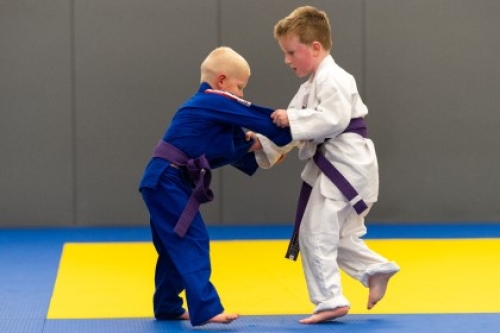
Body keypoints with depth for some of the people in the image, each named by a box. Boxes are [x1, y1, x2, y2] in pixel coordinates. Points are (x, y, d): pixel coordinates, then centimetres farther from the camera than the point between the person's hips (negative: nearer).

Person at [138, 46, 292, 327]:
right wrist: (292, 131, -2)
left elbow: (227, 149, 22)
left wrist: (251, 146, 7)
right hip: (168, 182, -10)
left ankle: (167, 306, 27)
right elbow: (259, 118, -11)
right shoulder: (215, 103, -12)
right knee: (192, 242, -13)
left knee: (176, 245, 17)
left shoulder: (208, 106, 19)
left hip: (167, 181, 10)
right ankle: (205, 309, -16)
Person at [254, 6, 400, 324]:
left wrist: (292, 119, -21)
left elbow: (333, 119, -27)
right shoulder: (312, 84, 18)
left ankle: (330, 300, -2)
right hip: (335, 165, 10)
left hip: (345, 164, -10)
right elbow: (298, 129, 15)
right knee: (337, 234, 16)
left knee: (316, 232, -7)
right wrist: (265, 144, 2)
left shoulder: (332, 79, -14)